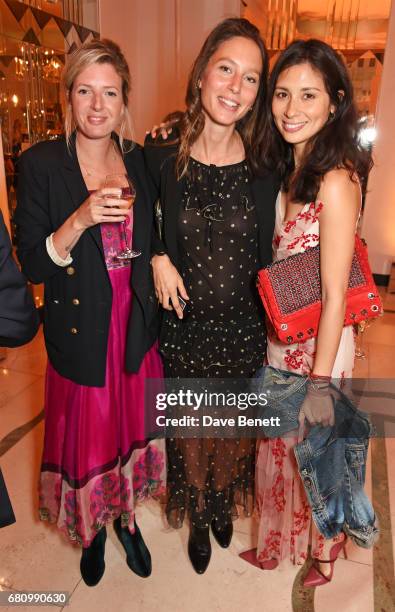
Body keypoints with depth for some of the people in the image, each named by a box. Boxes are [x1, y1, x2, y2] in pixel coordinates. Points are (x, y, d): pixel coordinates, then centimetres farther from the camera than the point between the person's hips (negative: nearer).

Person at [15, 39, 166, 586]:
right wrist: (81, 219, -25)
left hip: (137, 329, 3)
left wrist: (158, 258, -3)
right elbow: (33, 266, -13)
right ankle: (91, 532, 43)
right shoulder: (41, 163, -8)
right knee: (88, 437, 13)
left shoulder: (140, 161, 3)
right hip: (81, 334, -3)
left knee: (132, 430, 16)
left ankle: (126, 517, 45)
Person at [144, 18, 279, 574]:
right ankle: (199, 518, 48)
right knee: (189, 430, 18)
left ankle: (224, 505, 54)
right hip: (183, 327, 0)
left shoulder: (265, 168, -8)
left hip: (243, 327, 1)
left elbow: (268, 257, -1)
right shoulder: (161, 156, -11)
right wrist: (157, 257, -12)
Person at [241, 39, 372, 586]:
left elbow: (335, 294, -21)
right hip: (279, 341, 7)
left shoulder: (335, 180, -21)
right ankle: (277, 546, 51)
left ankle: (324, 556, 46)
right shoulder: (287, 171, 4)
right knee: (279, 450, 23)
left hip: (318, 347, -7)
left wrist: (319, 382, -18)